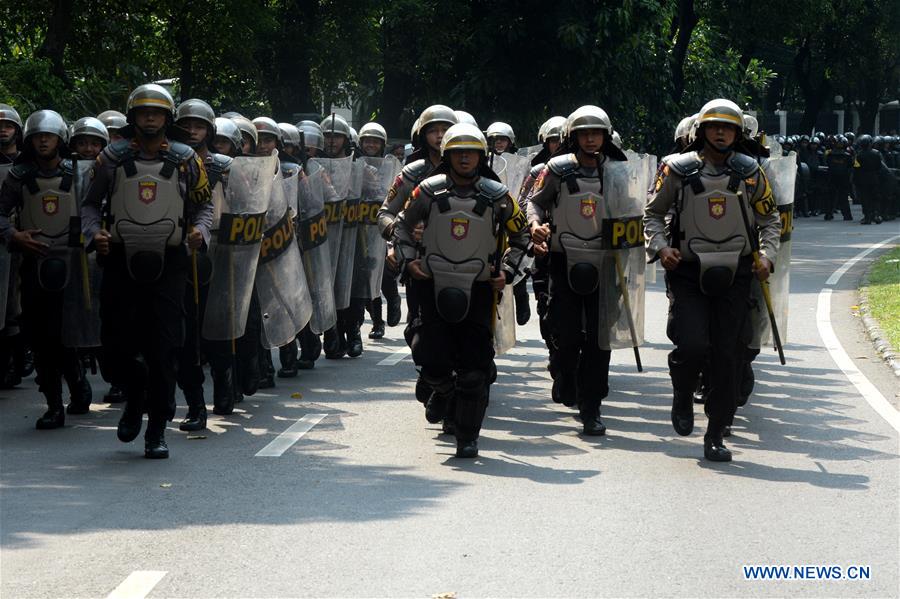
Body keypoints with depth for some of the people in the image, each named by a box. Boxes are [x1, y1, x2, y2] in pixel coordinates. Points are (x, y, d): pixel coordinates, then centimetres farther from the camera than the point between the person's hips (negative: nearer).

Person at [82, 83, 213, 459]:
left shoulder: (186, 161, 4)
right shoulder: (112, 158, 3)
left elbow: (204, 205, 12)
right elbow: (90, 203, 9)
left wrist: (200, 231, -8)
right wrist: (94, 232, -10)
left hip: (168, 263, -1)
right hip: (121, 261, 1)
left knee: (163, 348, -4)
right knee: (116, 343, 1)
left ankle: (157, 429, 5)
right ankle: (135, 394, 32)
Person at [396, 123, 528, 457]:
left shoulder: (496, 195, -1)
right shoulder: (429, 191, -1)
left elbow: (521, 235, 12)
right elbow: (403, 224, 14)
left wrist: (507, 272, 1)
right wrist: (409, 258, 1)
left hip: (478, 290, -1)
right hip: (434, 286, 1)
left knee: (474, 367, -4)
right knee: (432, 359, -3)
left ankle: (467, 437, 7)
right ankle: (444, 392, 34)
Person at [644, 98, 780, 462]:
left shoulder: (750, 172, 5)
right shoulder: (679, 170, -1)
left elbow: (770, 219, 15)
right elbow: (653, 213, 10)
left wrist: (767, 255, -1)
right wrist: (661, 248, -7)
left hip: (734, 276, 2)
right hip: (688, 273, -2)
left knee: (728, 357, -1)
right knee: (692, 345, -18)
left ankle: (715, 437, 9)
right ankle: (682, 398, 17)